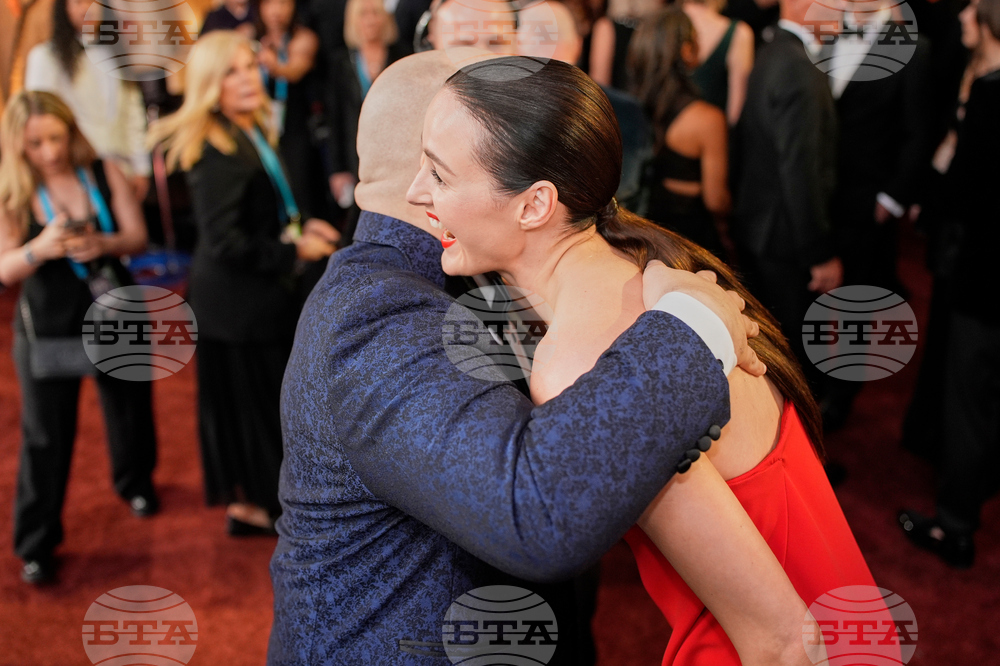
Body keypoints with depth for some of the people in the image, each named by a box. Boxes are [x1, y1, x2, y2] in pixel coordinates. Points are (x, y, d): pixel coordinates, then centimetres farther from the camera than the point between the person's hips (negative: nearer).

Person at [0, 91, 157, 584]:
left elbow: (137, 236, -9)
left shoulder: (103, 172, -8)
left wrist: (103, 243, -30)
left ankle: (135, 482, 50)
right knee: (46, 435, 4)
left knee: (129, 407, 21)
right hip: (48, 327, -2)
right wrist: (42, 248, -32)